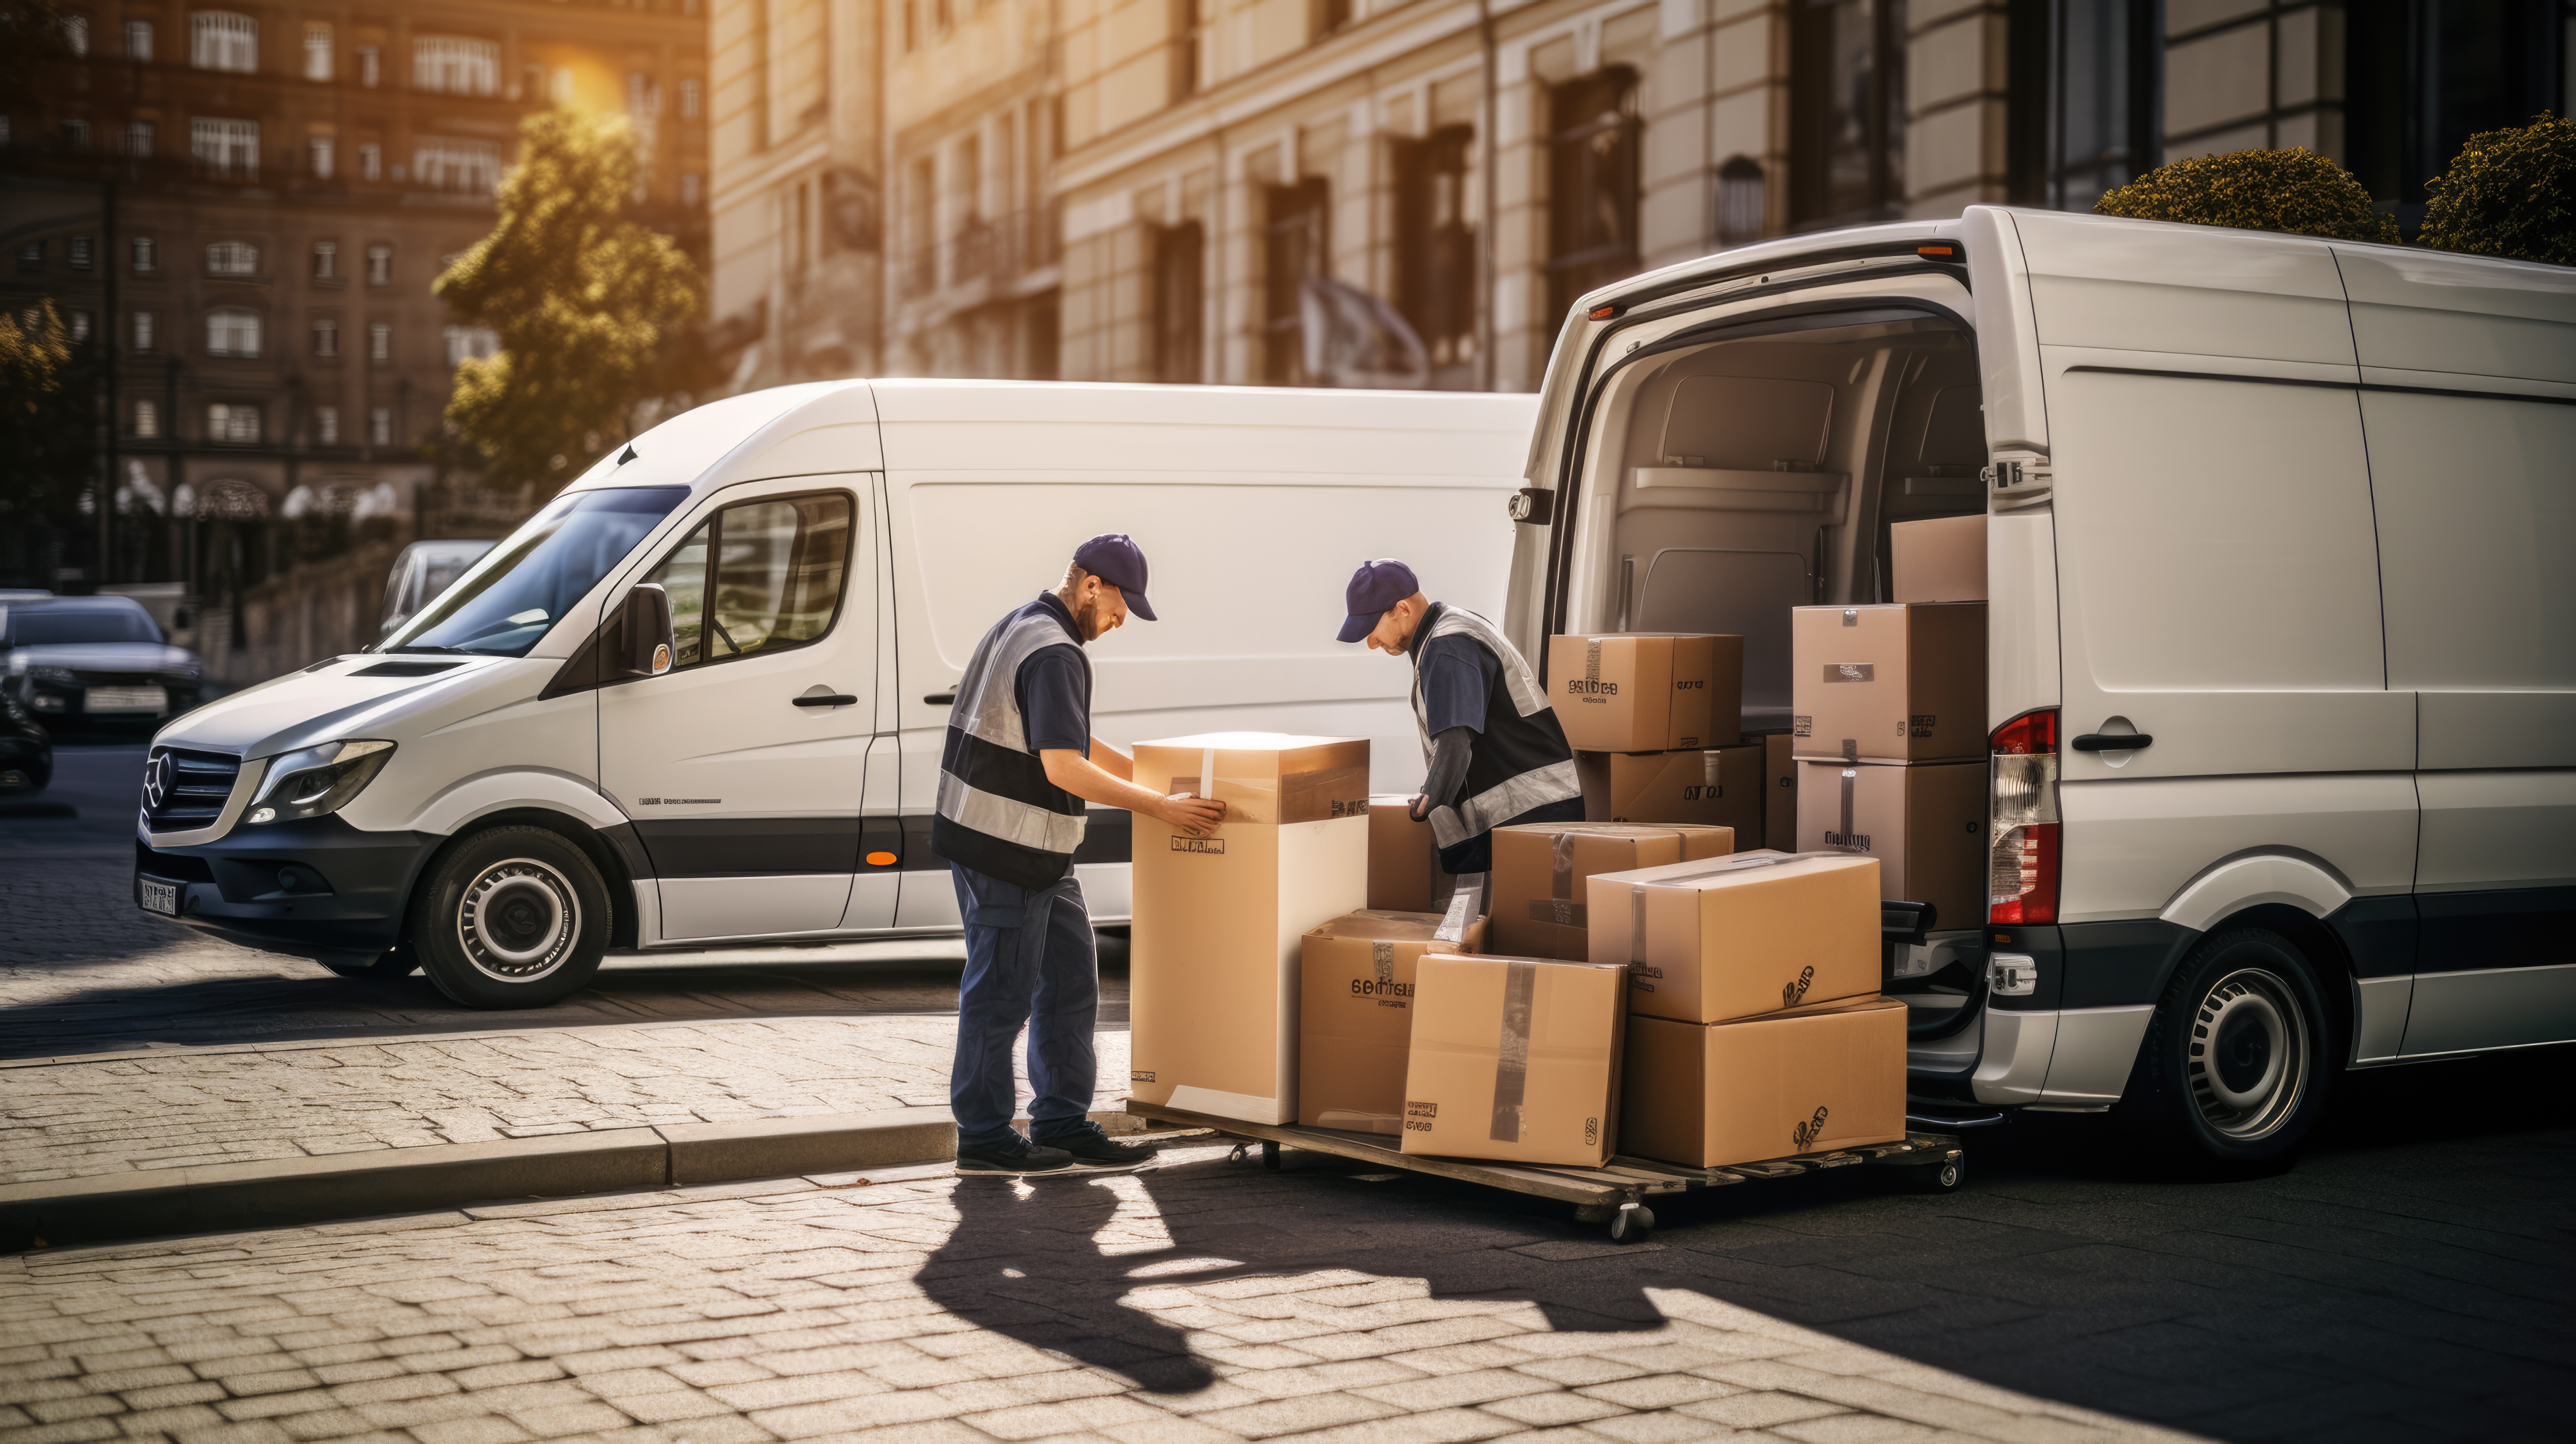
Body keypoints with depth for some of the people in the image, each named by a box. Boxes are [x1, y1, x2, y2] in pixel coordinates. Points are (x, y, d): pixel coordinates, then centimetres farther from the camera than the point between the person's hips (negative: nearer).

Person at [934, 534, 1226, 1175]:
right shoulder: (1054, 653, -19)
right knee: (1002, 992, -1)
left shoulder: (1024, 627, 15)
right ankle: (985, 1138, 9)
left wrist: (1151, 776, 23)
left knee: (1070, 983, 13)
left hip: (1038, 855, 11)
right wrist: (1161, 808, -22)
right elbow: (1064, 768, -27)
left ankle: (1063, 1125, 19)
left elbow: (1069, 738, 25)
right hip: (1003, 851, -11)